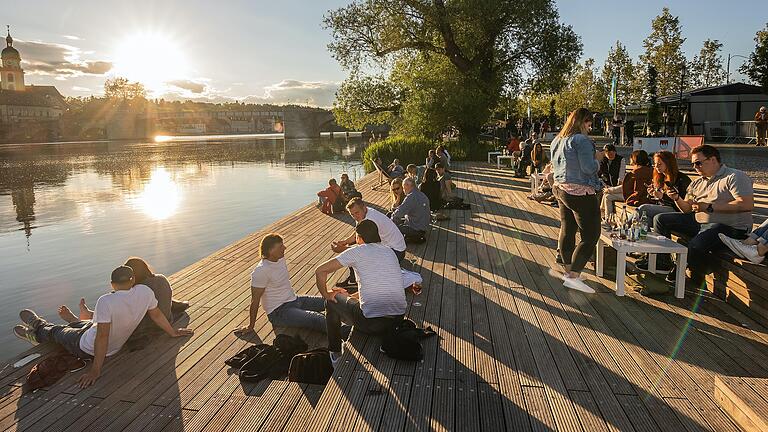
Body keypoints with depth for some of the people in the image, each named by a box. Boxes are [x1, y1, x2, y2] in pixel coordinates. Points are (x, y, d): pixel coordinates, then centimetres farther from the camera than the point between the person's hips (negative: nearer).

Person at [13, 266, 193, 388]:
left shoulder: (106, 301, -34)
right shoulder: (145, 291, -20)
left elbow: (102, 337, -32)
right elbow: (157, 315, -6)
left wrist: (95, 370, -23)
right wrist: (173, 332, 11)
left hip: (86, 349, -6)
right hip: (115, 347, 6)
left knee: (57, 331, 24)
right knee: (74, 325, 32)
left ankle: (38, 329, 57)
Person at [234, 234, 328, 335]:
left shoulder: (281, 258, 2)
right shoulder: (260, 271, -22)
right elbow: (255, 300, -15)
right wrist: (251, 326, -7)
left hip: (294, 300, 9)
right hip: (278, 312, -9)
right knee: (318, 320, -28)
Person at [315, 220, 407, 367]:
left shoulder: (357, 251, -3)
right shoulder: (390, 251, 14)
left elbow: (320, 271, -4)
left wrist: (326, 294, 13)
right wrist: (350, 296, 31)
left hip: (372, 323, -6)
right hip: (399, 319, 6)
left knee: (332, 301, 21)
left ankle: (335, 355, 33)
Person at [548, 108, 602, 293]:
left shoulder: (557, 141, 14)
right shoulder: (581, 140, -15)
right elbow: (589, 168, -19)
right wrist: (597, 158, 1)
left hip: (561, 189, 10)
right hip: (580, 193, -9)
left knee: (567, 231, 16)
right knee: (590, 235, -5)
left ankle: (568, 270, 25)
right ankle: (573, 276, -9)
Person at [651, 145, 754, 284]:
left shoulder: (735, 177, -7)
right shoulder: (697, 183, 18)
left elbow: (747, 204, -21)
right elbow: (687, 209, 15)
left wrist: (710, 207, -20)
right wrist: (677, 199, -7)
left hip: (728, 226, -8)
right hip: (698, 222, 8)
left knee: (695, 245, -36)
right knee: (660, 220, 3)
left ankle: (696, 282, -7)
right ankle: (664, 263, 7)